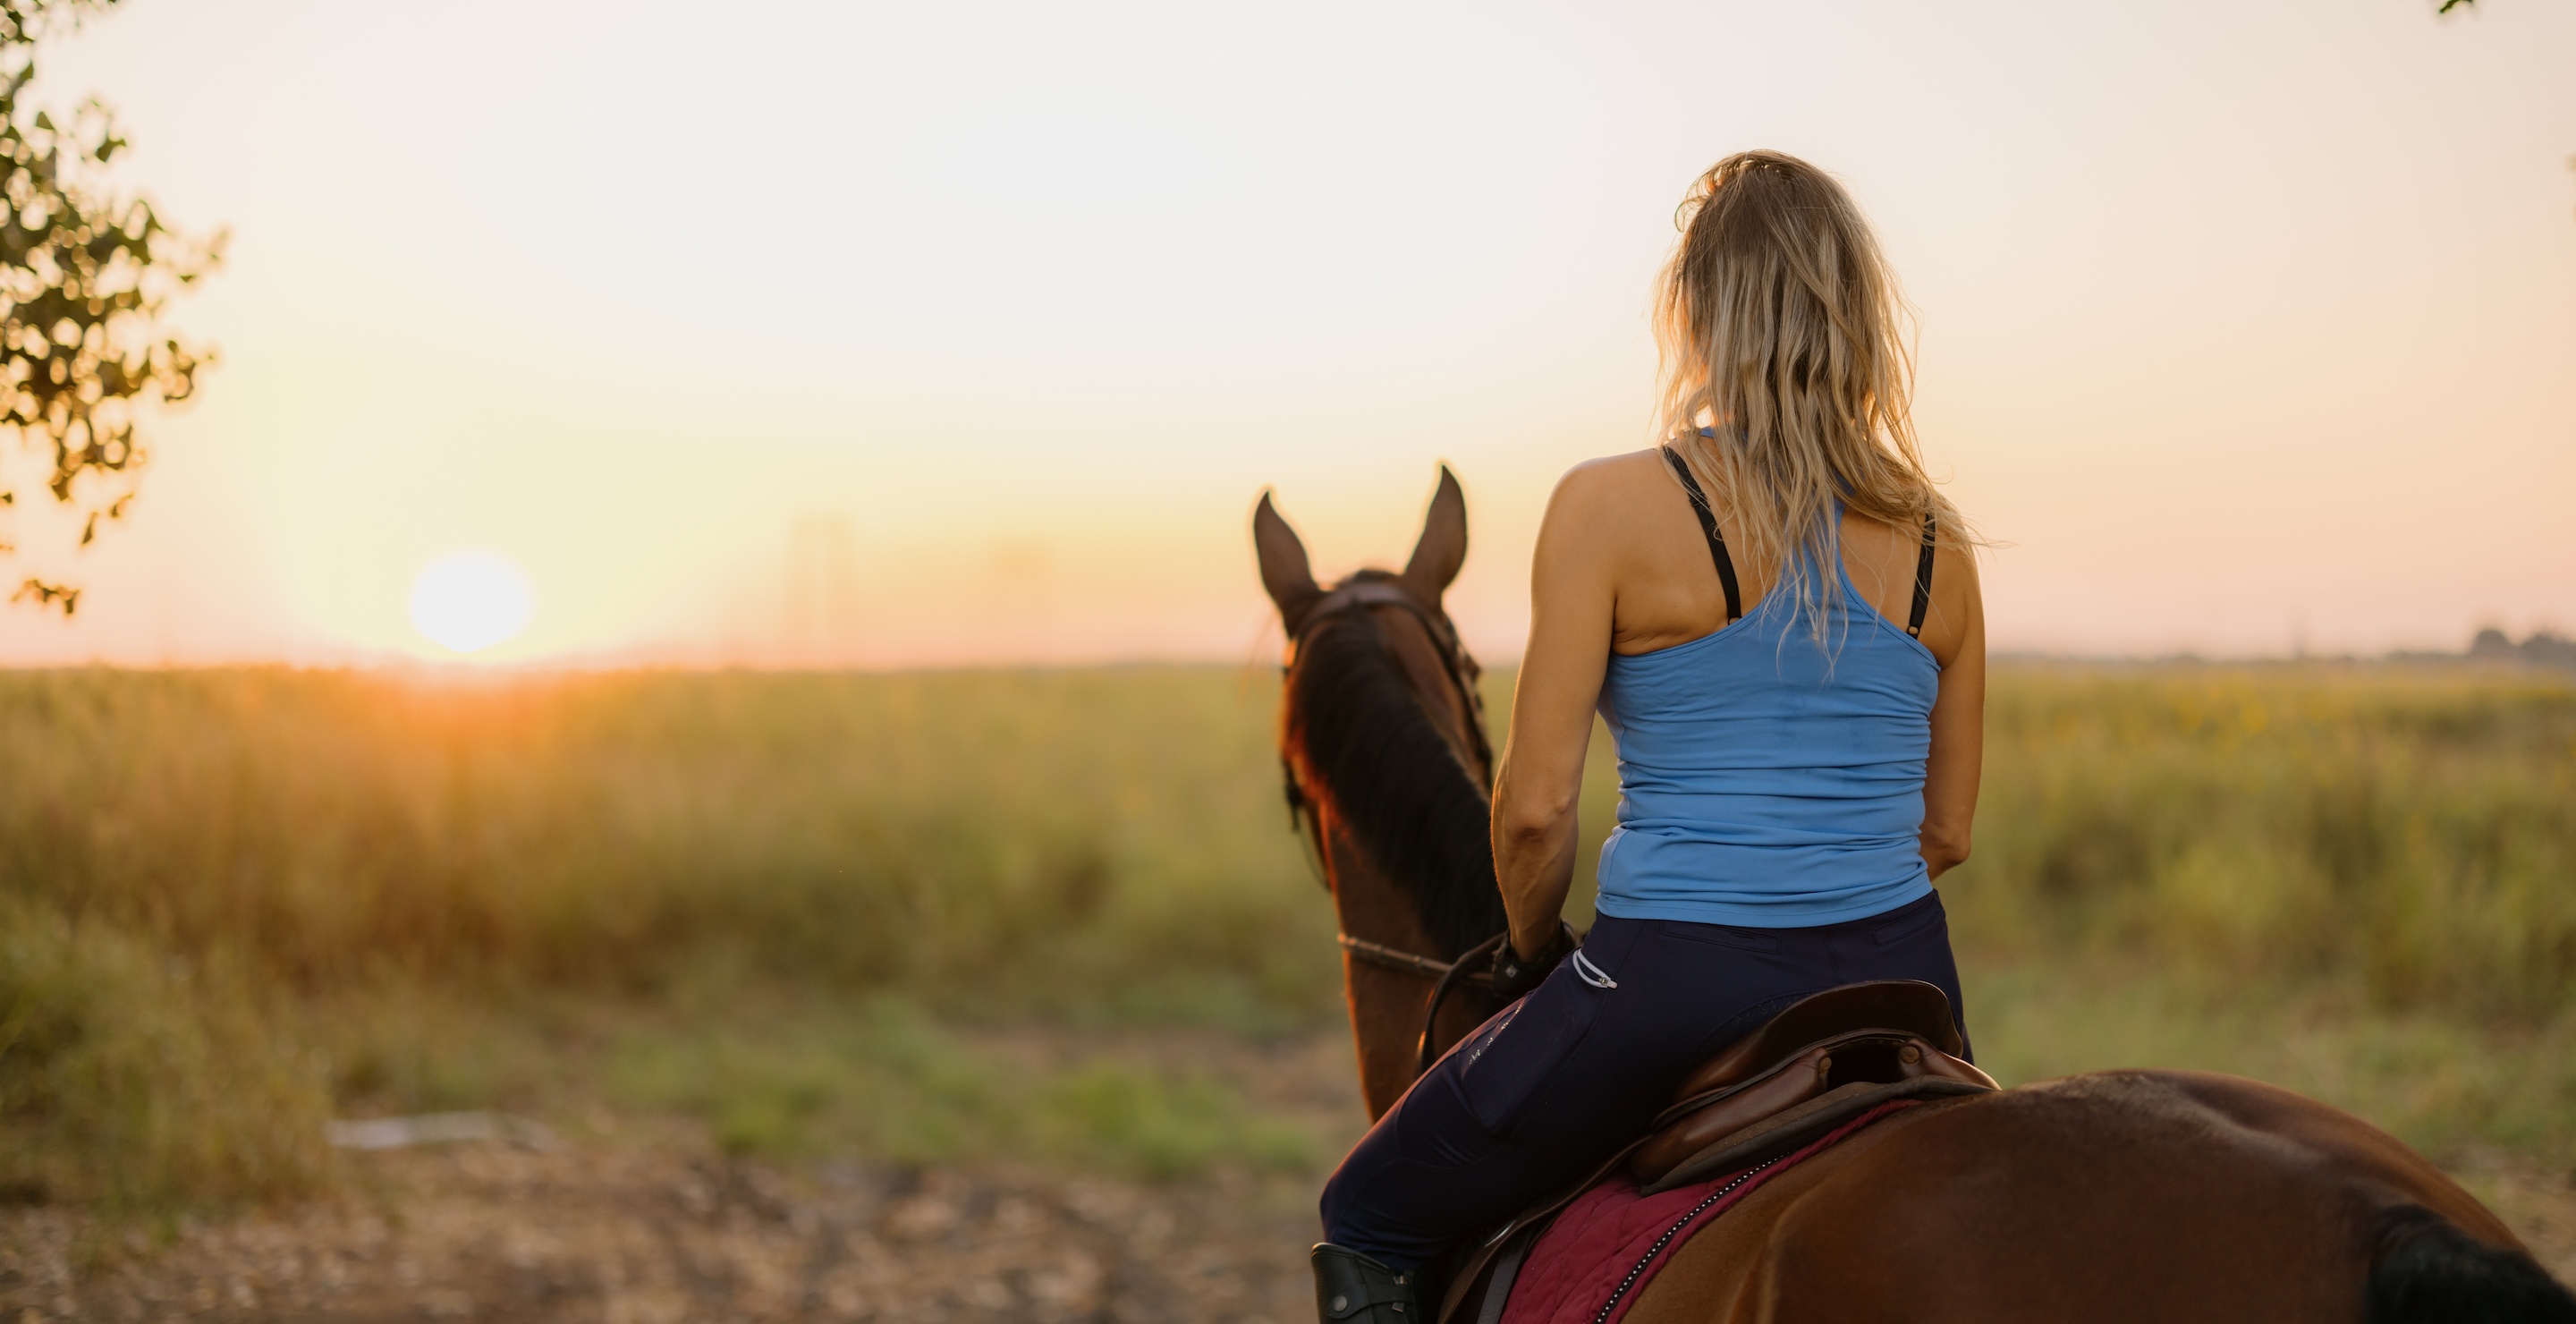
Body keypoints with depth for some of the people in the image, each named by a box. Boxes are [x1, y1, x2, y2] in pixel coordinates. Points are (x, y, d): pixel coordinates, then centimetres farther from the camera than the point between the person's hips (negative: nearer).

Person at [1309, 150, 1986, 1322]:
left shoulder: (1612, 507, -10)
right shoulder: (1937, 544, 4)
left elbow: (1536, 806, -10)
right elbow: (1948, 829, 11)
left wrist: (1533, 953, 9)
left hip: (1679, 990, -5)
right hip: (1897, 979, 5)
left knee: (1368, 1222, 17)